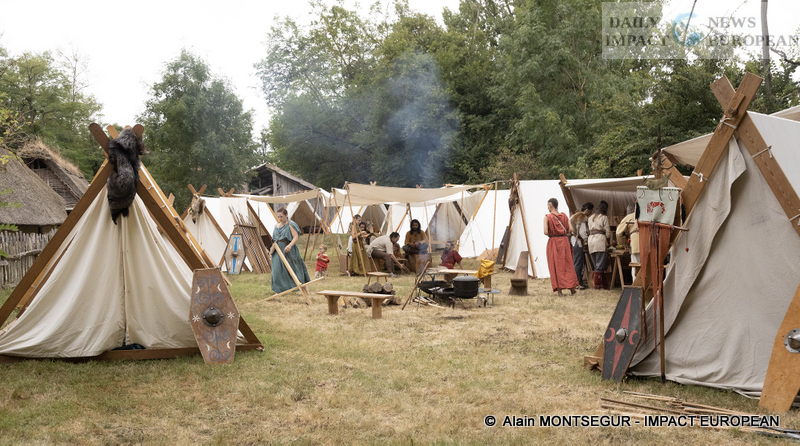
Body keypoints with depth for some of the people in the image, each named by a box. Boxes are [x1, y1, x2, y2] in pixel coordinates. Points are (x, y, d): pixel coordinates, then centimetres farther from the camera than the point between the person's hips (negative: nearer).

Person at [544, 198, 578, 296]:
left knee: (555, 266, 3)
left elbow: (546, 232, -17)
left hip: (553, 242, -3)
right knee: (567, 264, 12)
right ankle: (572, 288, 15)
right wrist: (566, 234, 14)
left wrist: (551, 235, 3)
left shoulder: (547, 217, -8)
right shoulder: (564, 216, 4)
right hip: (564, 241, 3)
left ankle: (559, 290, 0)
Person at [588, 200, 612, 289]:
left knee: (596, 265, 9)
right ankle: (597, 284, -5)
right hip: (600, 240, -6)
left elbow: (589, 230, 16)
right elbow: (607, 232, -1)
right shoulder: (604, 217, 1)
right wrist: (608, 241, 14)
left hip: (590, 239, 7)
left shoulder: (591, 217, 20)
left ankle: (604, 284, 12)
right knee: (600, 265, -3)